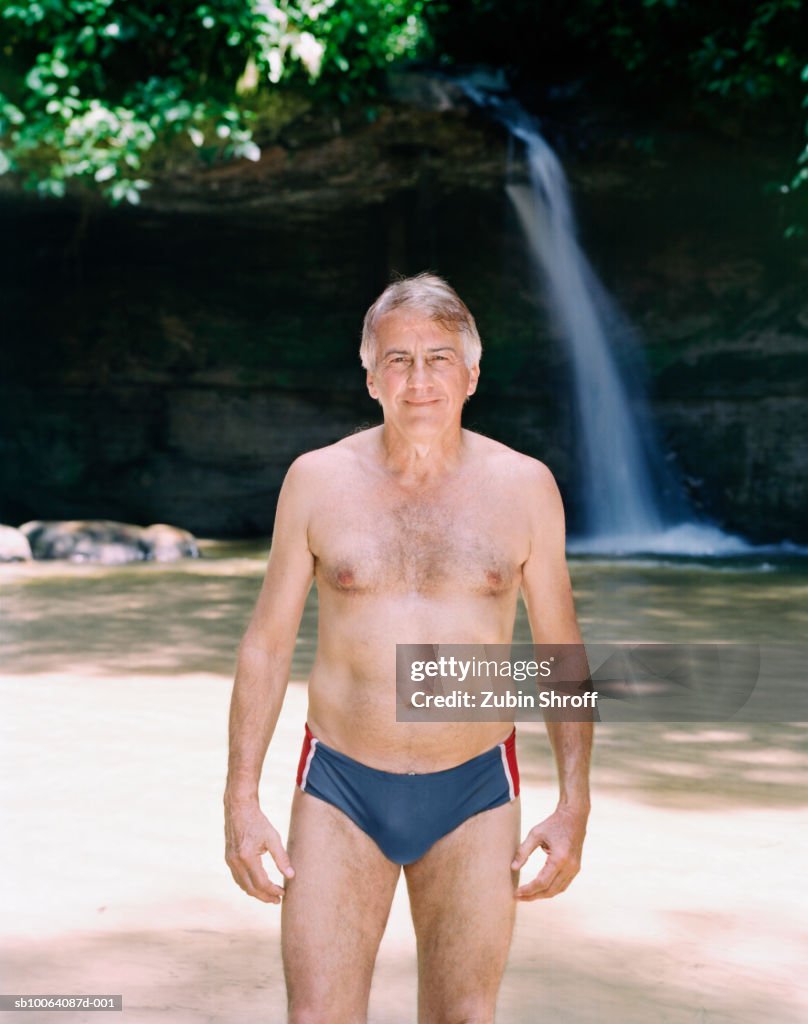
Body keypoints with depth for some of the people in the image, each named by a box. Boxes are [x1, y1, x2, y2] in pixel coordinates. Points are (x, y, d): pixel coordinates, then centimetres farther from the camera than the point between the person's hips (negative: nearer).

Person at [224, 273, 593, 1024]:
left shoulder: (523, 487, -2)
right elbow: (266, 644, 3)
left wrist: (574, 802, 0)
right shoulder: (318, 480, -2)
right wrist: (241, 801, -1)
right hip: (341, 791, 0)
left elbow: (560, 650, 5)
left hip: (472, 796, 1)